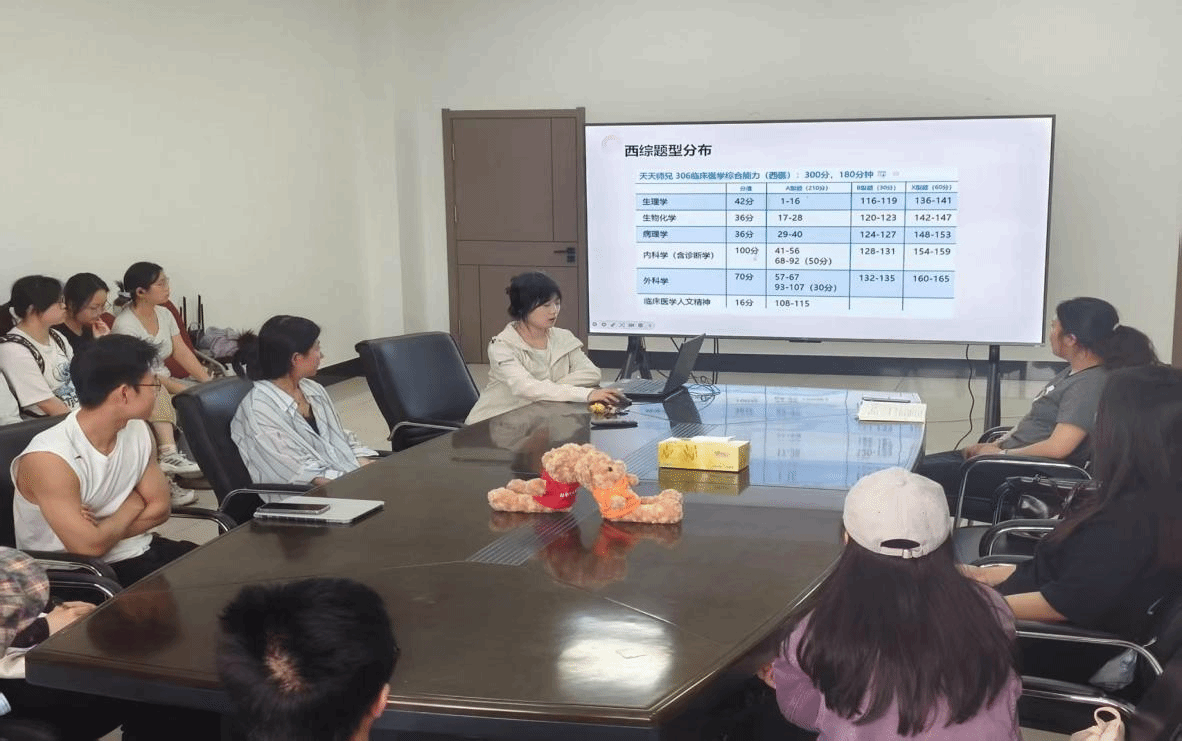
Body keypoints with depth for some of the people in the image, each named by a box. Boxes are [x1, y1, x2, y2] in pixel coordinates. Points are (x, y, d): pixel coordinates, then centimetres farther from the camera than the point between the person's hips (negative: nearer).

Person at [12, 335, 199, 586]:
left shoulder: (137, 429, 0)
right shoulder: (48, 458, -23)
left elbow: (159, 507, 6)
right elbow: (89, 546, -24)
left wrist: (104, 531, -11)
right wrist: (133, 505, -7)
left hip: (140, 552, 7)